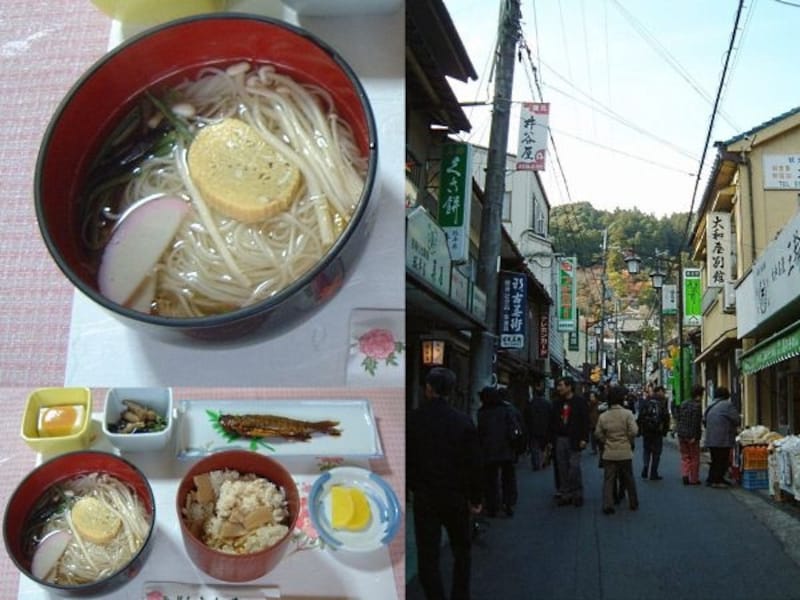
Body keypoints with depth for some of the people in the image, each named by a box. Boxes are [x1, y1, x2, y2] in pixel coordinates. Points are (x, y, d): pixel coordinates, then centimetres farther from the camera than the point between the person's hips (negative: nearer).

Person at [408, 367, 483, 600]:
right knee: (462, 552, 18)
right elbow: (474, 464, -8)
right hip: (456, 498, 0)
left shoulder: (412, 420, -8)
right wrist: (475, 498, 1)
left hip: (424, 498, 0)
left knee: (427, 555, 7)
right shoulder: (463, 421, -10)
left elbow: (407, 460, -1)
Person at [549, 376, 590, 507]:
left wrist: (584, 439, -13)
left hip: (574, 440, -5)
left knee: (574, 467, -4)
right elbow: (552, 422, 12)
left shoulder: (580, 402, -3)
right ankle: (565, 494, 14)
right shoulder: (557, 403, 11)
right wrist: (551, 440, 8)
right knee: (562, 468, 7)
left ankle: (578, 494, 7)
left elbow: (585, 421, -6)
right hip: (559, 439, 5)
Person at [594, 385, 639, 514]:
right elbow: (634, 431, -15)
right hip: (625, 453, -1)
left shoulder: (603, 416, -4)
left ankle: (608, 505, -3)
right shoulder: (627, 413, -11)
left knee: (608, 479, 5)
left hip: (609, 453, 1)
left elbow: (598, 434, 0)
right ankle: (633, 503, 26)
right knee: (628, 479, 15)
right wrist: (628, 441, 3)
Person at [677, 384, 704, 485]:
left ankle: (685, 476, 0)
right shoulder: (697, 406, -13)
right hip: (692, 435, -6)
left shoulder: (683, 404, 9)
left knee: (685, 457, 13)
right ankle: (693, 479, 11)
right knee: (694, 458, 6)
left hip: (681, 434, 6)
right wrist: (694, 436, -18)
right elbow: (696, 422, -18)